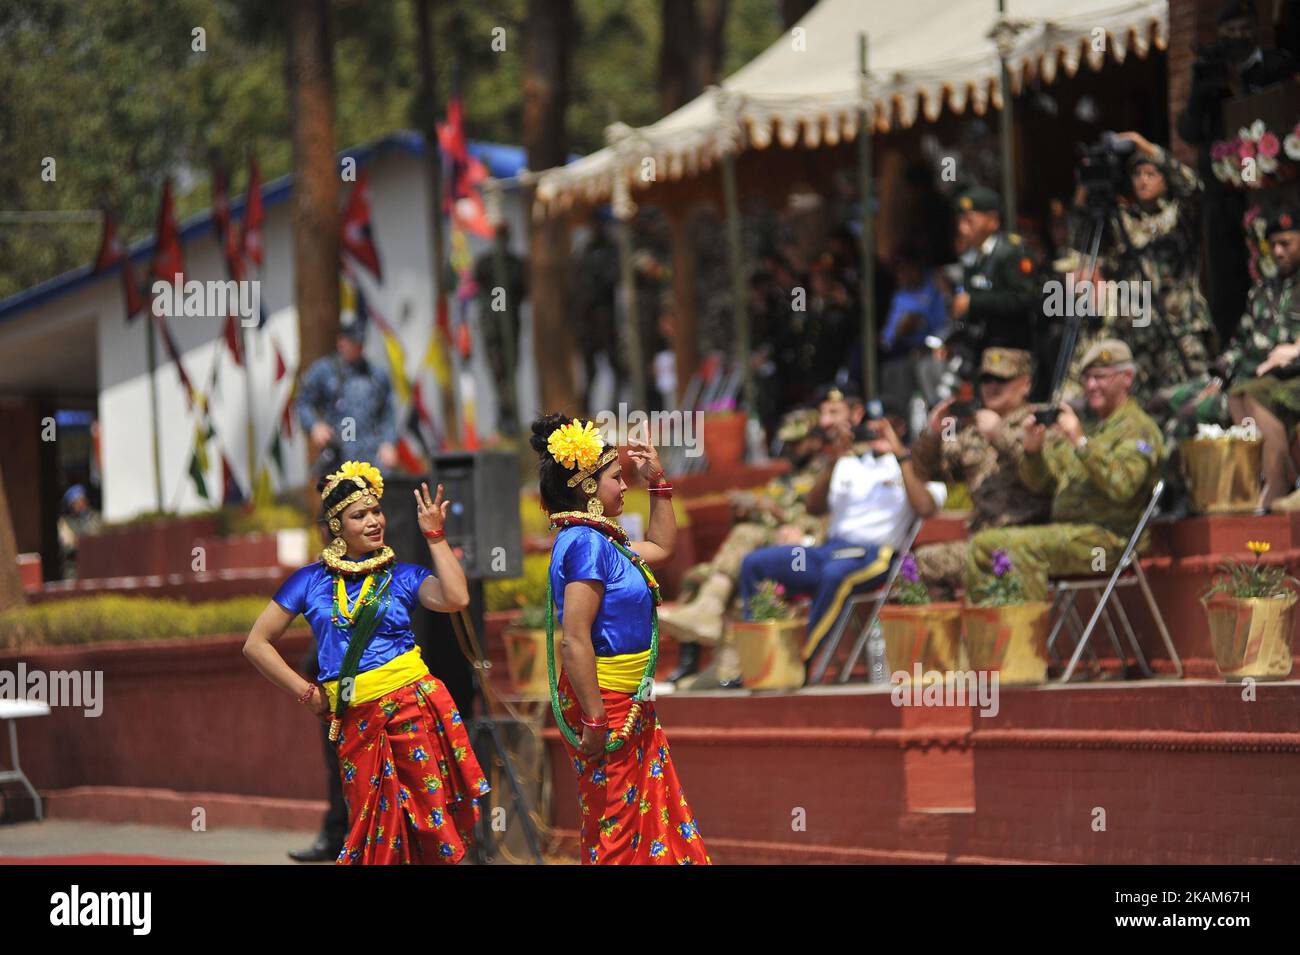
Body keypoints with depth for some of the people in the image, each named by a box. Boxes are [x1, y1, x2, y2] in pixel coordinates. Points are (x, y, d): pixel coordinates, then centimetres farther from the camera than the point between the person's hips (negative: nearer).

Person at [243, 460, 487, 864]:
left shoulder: (402, 576, 8)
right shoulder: (311, 581, 8)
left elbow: (456, 599, -11)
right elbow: (257, 644, 11)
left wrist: (435, 536, -8)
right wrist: (307, 693, 4)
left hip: (412, 699, -1)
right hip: (355, 721, 1)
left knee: (433, 824, -3)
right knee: (374, 831, 5)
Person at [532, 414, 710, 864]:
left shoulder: (602, 540, 9)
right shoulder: (585, 543, -20)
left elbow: (660, 547, 31)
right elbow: (575, 641, -26)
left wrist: (658, 483, 22)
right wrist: (594, 721, -27)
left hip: (629, 703, 10)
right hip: (605, 703, -10)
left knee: (651, 812, 16)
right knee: (616, 828, -1)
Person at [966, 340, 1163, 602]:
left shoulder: (1139, 429, -2)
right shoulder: (1084, 422, 24)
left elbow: (1122, 487, -22)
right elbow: (1041, 484, 22)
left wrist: (1081, 442, -23)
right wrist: (1033, 451, 1)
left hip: (1109, 537, -9)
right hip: (1064, 529, 9)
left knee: (1023, 546, -30)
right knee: (982, 544, -2)